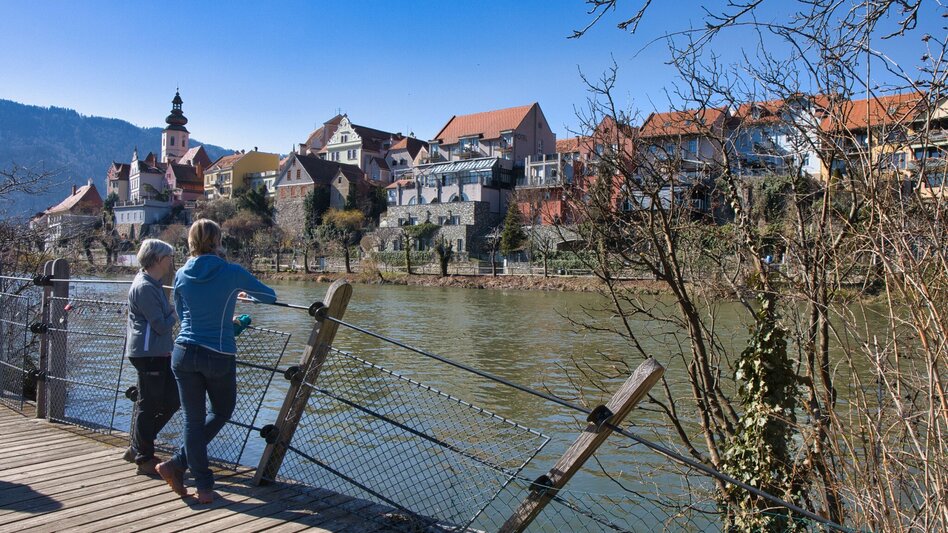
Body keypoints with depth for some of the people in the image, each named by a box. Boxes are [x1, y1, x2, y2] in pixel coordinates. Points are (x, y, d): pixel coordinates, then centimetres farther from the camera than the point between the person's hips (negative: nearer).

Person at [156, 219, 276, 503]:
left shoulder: (181, 275, 2)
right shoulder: (232, 273, -8)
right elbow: (270, 296, 4)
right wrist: (246, 294, 27)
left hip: (185, 354, 3)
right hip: (220, 357, -3)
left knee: (193, 420, 10)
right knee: (221, 412, 20)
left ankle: (204, 487, 13)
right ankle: (177, 464, 15)